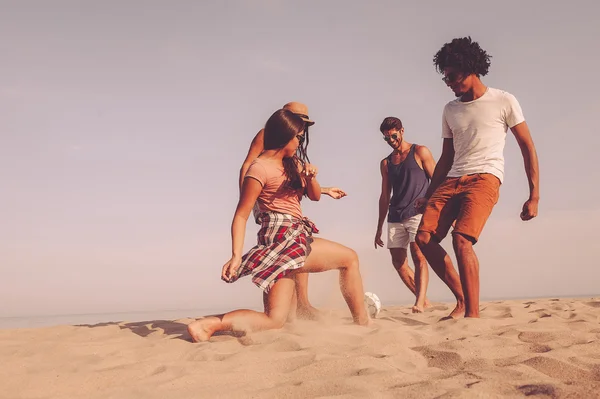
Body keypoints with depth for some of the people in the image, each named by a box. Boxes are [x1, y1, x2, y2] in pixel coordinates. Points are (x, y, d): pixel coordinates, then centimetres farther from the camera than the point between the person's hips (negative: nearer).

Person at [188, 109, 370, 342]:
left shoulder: (293, 164, 18)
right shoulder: (260, 168, -9)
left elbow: (315, 196, 21)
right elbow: (241, 216, -12)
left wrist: (311, 178, -2)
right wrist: (236, 255, -23)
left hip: (295, 239, 9)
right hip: (284, 238, -9)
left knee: (275, 319, -1)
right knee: (350, 258, 4)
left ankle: (210, 324, -10)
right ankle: (362, 322, 12)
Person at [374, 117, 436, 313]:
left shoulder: (420, 152, 5)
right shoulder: (385, 163, 18)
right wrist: (379, 228, 18)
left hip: (418, 212, -5)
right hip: (395, 218, 6)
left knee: (418, 254, -21)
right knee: (398, 261, 0)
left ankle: (420, 300, -28)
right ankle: (423, 299, 11)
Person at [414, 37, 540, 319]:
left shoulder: (504, 102, 3)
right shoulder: (450, 110, 18)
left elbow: (528, 148, 3)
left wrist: (534, 196, -4)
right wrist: (428, 197, 17)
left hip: (485, 178, -6)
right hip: (452, 180, 6)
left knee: (461, 240, -26)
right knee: (424, 238, -11)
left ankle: (473, 314, -18)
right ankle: (462, 299, 3)